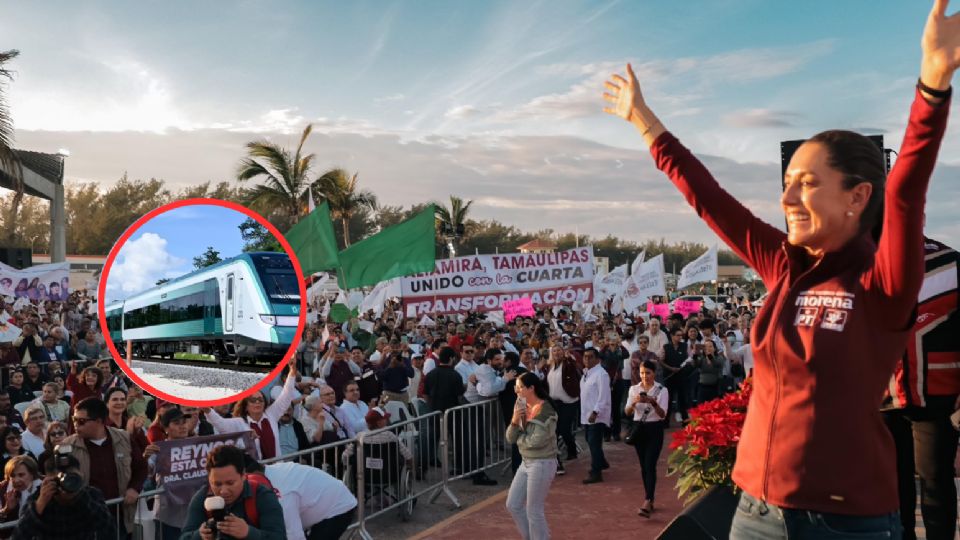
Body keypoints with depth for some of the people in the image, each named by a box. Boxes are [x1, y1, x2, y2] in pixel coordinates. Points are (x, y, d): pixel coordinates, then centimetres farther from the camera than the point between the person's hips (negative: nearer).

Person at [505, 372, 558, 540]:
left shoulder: (545, 410, -19)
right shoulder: (523, 407, 4)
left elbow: (536, 441, -25)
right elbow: (510, 438, 3)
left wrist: (519, 438, -7)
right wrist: (515, 420, -16)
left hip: (542, 464, -8)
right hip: (526, 462, 8)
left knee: (533, 511, 2)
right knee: (513, 505, 14)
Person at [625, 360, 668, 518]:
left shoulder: (662, 390, -6)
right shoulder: (634, 389, 3)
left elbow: (663, 415, -12)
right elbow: (627, 412, -3)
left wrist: (653, 403, -29)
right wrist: (634, 402, -23)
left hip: (654, 430, -4)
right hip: (638, 428, 4)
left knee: (650, 465, -13)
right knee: (643, 466, 10)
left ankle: (647, 502, -18)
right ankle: (650, 500, 22)